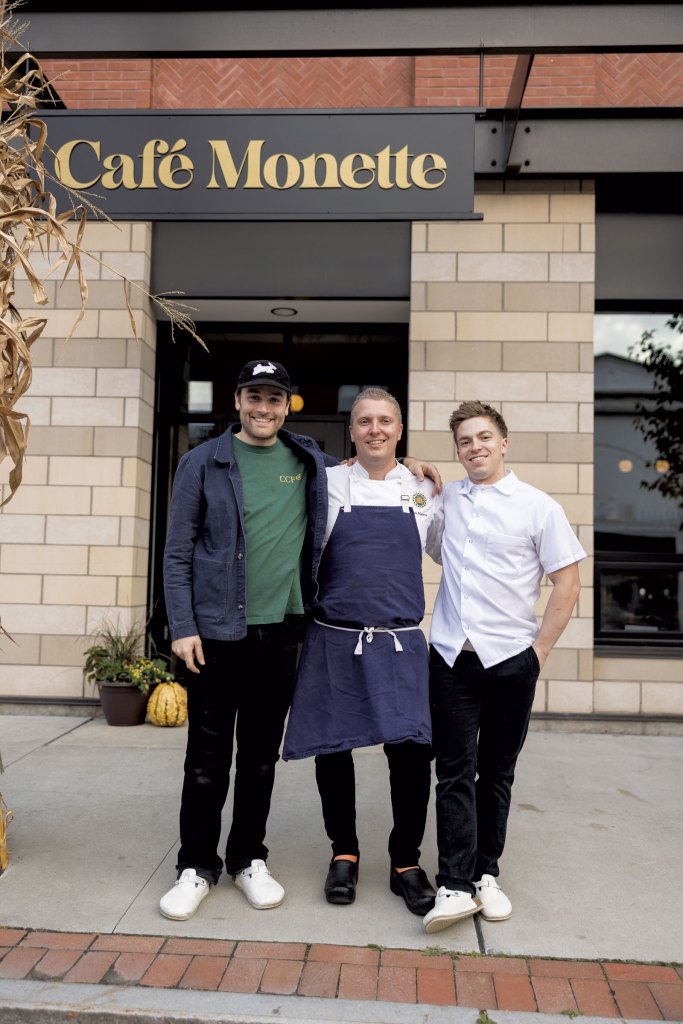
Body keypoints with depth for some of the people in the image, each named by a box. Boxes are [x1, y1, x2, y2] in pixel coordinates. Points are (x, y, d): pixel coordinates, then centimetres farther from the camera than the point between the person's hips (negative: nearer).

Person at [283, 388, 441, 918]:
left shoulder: (424, 490, 8)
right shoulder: (326, 484, 3)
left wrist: (442, 493, 8)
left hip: (401, 642, 1)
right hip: (335, 640, 0)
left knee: (412, 749, -5)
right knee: (333, 750, 8)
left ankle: (406, 862, 16)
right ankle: (344, 853, 30)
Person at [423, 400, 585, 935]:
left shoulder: (538, 507, -3)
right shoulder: (445, 500, 7)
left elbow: (567, 582, -2)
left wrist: (540, 650, -6)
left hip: (511, 660, -2)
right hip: (451, 657, 2)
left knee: (497, 774, 11)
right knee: (455, 773, 0)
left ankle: (486, 874, 25)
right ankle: (456, 885, 5)